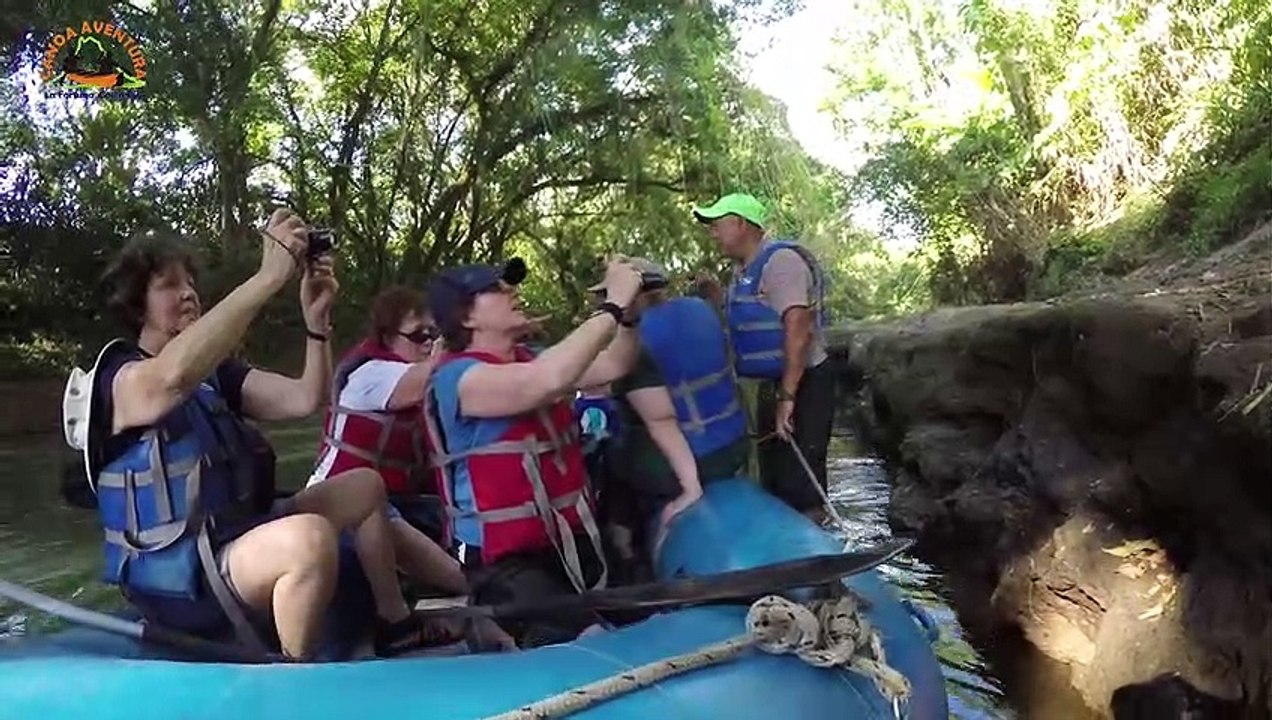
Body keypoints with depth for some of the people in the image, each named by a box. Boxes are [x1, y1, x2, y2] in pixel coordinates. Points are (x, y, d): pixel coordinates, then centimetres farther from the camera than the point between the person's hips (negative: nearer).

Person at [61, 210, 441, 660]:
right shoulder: (119, 377, -13)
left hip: (233, 537, 9)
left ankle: (397, 628, 21)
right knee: (311, 537, -37)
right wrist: (270, 276, -40)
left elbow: (304, 398, 1)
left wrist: (316, 318, -15)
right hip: (175, 574, -9)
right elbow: (174, 375, -39)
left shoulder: (214, 373, 11)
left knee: (366, 486, 15)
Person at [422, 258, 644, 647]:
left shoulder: (530, 361, 10)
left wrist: (629, 311, -5)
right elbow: (550, 380, -33)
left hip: (573, 543, 8)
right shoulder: (458, 377, -17)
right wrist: (613, 304, -26)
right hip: (509, 560, -8)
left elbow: (612, 366, 12)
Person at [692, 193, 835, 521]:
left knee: (800, 482, -7)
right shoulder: (743, 269, 11)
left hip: (803, 384, -9)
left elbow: (798, 330, -26)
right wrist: (713, 293, 7)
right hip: (772, 384, 10)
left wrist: (787, 396, -27)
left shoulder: (780, 261, -18)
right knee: (773, 479, 18)